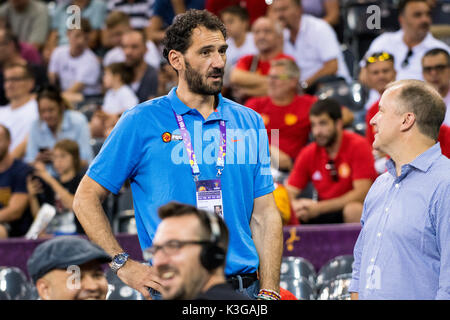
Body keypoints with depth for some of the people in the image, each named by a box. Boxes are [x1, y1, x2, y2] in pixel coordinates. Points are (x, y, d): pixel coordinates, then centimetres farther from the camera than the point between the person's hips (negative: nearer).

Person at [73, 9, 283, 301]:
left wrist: (269, 292, -2)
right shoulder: (141, 122, 1)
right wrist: (123, 265, -7)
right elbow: (86, 198, 2)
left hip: (244, 287, 3)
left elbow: (264, 215, 8)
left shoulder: (250, 122, 10)